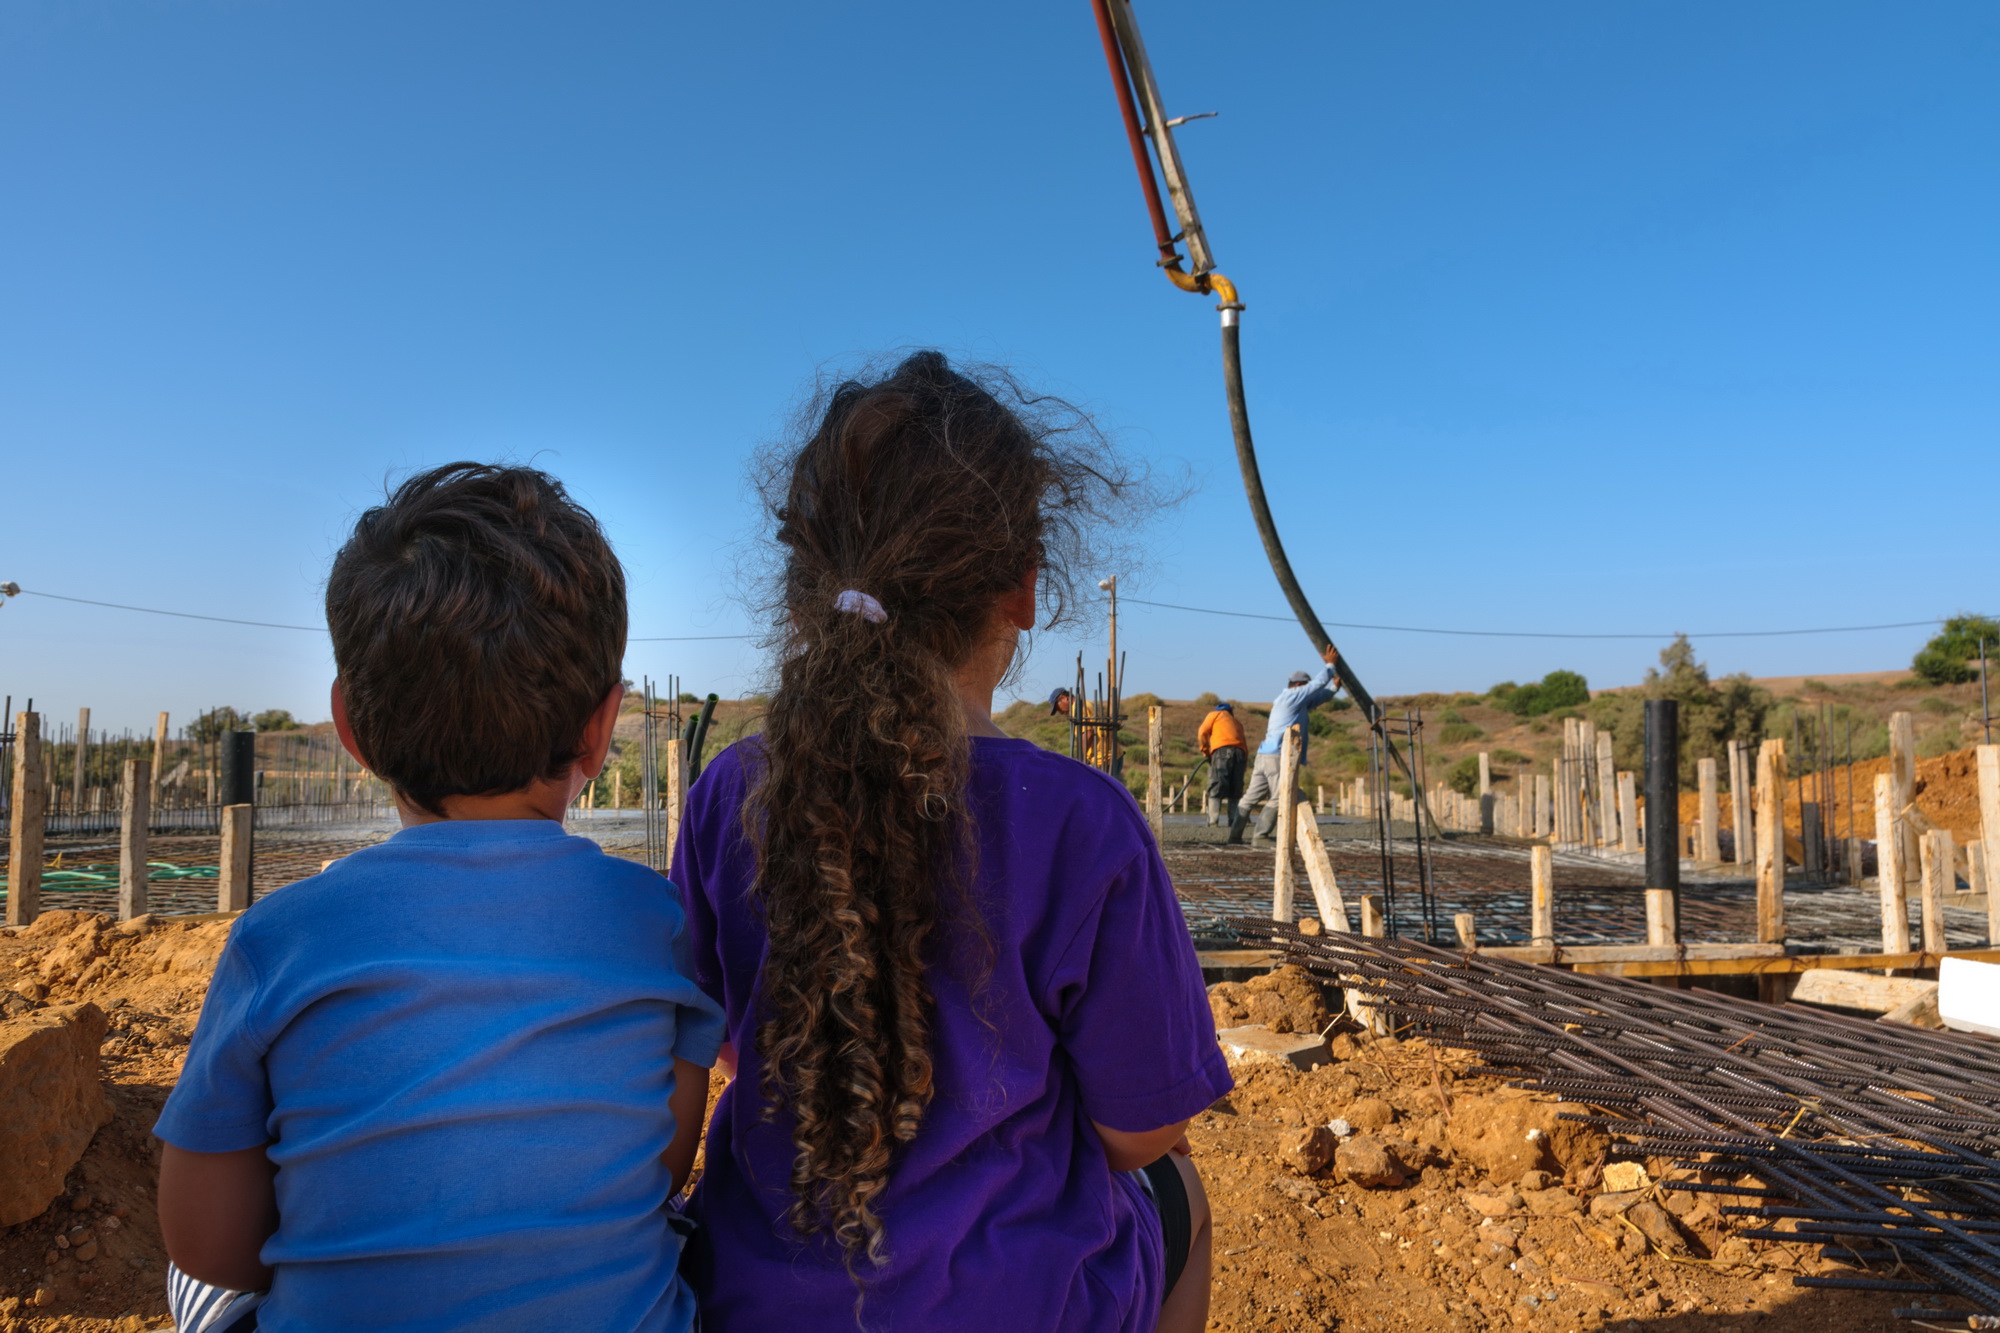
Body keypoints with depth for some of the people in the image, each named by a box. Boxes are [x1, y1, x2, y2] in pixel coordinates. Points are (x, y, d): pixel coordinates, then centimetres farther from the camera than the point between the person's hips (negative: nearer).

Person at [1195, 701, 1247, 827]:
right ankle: (1234, 824, 0)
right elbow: (1244, 743, 19)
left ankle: (1213, 822, -19)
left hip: (1222, 751, -4)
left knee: (1215, 789, -8)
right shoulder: (1237, 723, 33)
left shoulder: (1215, 714, 21)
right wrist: (1246, 758, 16)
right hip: (1240, 753, 4)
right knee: (1235, 792, 9)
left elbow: (1202, 732, 6)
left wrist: (1205, 751, 16)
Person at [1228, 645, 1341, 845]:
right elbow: (1318, 683, -1)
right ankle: (1260, 837, -9)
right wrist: (1330, 664, 11)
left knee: (1252, 796, 7)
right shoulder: (1292, 696, -4)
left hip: (1265, 754, 10)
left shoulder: (1291, 701, 24)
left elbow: (1318, 697, 32)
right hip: (1279, 756, -10)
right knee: (1279, 798, -6)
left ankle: (1235, 835, 7)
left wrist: (1334, 687, 25)